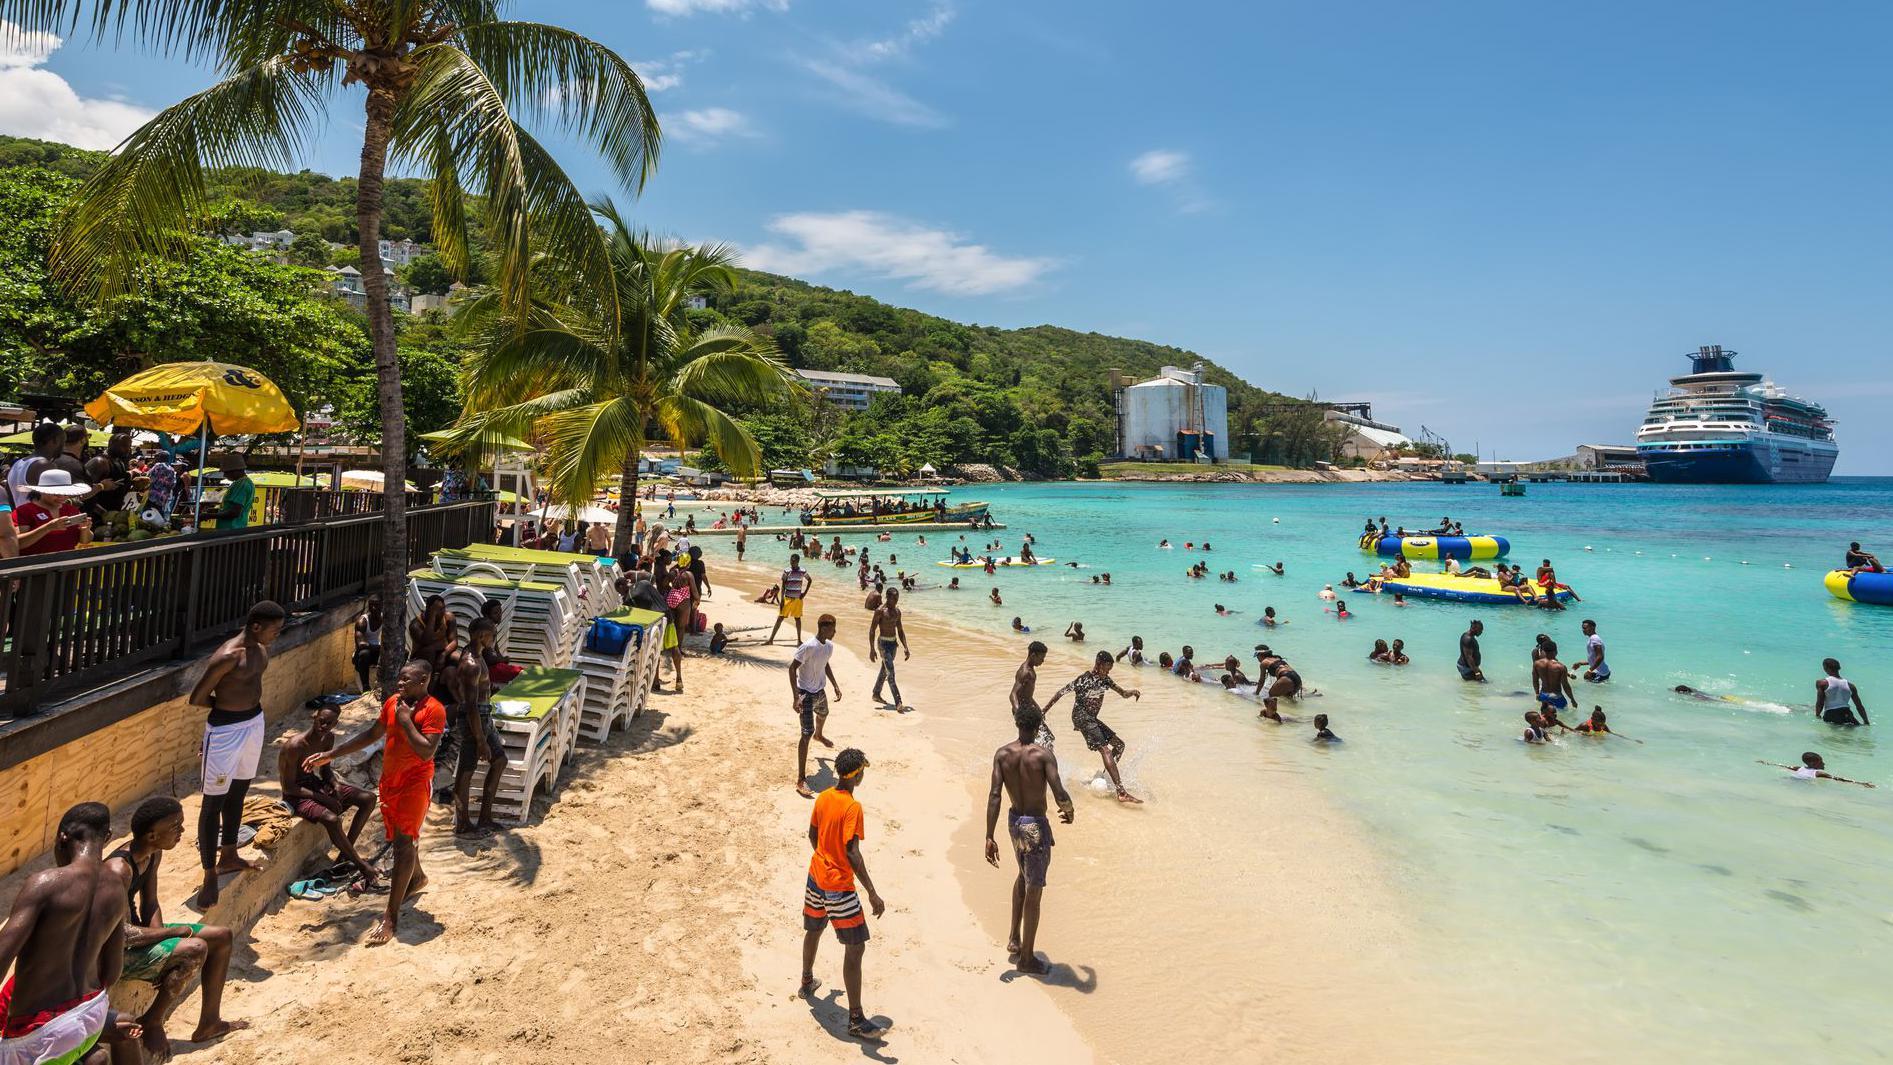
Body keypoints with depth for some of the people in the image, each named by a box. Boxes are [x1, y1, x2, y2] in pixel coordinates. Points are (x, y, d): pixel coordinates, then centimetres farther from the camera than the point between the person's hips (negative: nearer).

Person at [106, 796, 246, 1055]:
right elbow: (122, 935, -33)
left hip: (134, 931, 10)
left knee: (223, 937, 8)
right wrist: (177, 931, -20)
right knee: (195, 949, -29)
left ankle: (209, 1023, 19)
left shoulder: (154, 854, -2)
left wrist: (161, 936, -13)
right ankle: (151, 1023, -4)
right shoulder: (119, 869, -32)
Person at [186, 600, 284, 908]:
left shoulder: (262, 650, 3)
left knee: (238, 794, 21)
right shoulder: (228, 656, -23)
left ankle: (228, 856, 37)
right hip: (225, 729, -8)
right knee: (214, 801, 0)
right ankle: (209, 876, 7)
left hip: (254, 722, 8)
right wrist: (226, 706, 0)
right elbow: (197, 698, -16)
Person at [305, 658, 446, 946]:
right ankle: (417, 878, 47)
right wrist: (330, 755, 13)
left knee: (404, 842, -10)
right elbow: (372, 735, 15)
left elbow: (426, 752, -27)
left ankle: (391, 916, -7)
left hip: (415, 783, -8)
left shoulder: (434, 710, -19)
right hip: (389, 780, 8)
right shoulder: (393, 702, 3)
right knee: (401, 838, 21)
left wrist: (405, 720, -24)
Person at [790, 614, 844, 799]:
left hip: (821, 691, 9)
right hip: (806, 694, -9)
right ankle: (801, 780, -16)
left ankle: (819, 735, 75)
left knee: (823, 714, 37)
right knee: (807, 733, -16)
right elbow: (792, 668, -24)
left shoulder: (829, 646, -2)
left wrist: (835, 685, 15)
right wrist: (796, 697, -28)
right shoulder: (808, 646, -27)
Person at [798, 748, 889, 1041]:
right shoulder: (852, 807, -23)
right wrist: (872, 894, -28)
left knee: (813, 930, 29)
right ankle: (856, 1020, 1)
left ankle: (807, 982, 51)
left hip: (816, 875, 9)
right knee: (855, 949, -2)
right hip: (839, 885, -8)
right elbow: (852, 854, -28)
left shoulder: (823, 797, 0)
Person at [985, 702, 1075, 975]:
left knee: (1024, 876, 30)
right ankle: (1026, 958, 18)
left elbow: (994, 796, -12)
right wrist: (1069, 811, -1)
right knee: (1034, 891, 7)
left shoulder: (1002, 754, -7)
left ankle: (1014, 938, 35)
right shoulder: (1043, 754, -19)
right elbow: (1059, 793, -24)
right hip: (1036, 825, -5)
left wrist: (989, 838, -12)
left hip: (1014, 821, 5)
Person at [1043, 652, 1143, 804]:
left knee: (1119, 744, 11)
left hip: (1092, 719, 9)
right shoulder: (1083, 680, -14)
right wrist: (1043, 711, -9)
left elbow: (1123, 693, 11)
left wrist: (1133, 692, -14)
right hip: (1082, 717, -9)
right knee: (1105, 750, -21)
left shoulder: (1105, 680, 9)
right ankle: (1121, 793, -31)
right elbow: (1060, 693, -10)